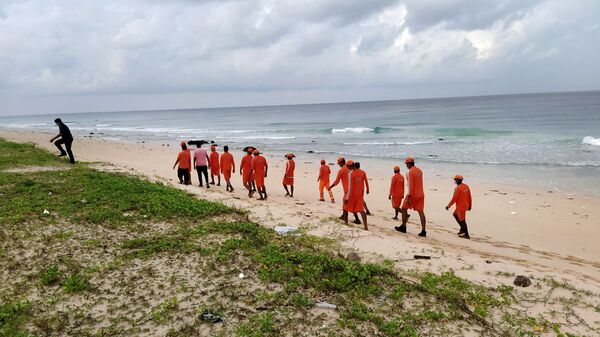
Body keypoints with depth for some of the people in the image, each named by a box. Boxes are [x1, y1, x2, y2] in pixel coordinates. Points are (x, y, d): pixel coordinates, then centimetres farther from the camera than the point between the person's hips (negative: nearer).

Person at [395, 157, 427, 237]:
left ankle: (403, 227, 17)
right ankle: (423, 231, -4)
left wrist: (409, 197, -19)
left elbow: (410, 185, -19)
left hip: (413, 194, -7)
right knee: (421, 212, 1)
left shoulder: (410, 172, -13)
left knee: (404, 209, 11)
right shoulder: (420, 170, 11)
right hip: (421, 194, 7)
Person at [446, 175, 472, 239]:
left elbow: (454, 199, -18)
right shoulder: (466, 186, 3)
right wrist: (470, 205, 19)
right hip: (465, 205, 9)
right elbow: (469, 197, 8)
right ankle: (462, 229, 24)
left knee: (462, 220, 2)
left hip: (460, 207, -9)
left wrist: (448, 206, -8)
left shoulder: (457, 188, -20)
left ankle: (467, 235, 9)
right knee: (455, 214, 25)